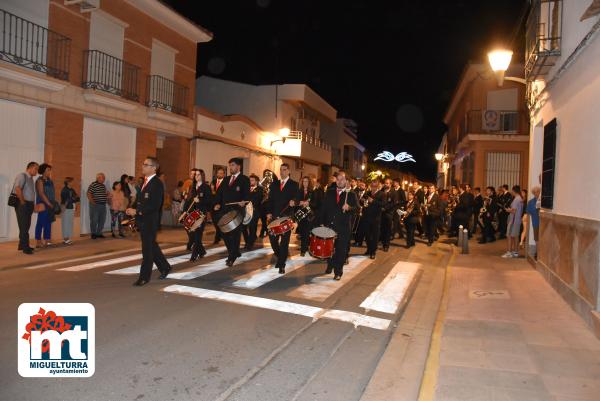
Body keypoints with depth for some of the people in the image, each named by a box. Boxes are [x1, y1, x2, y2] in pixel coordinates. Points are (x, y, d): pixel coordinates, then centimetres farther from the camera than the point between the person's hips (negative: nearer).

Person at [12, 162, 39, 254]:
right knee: (24, 226, -7)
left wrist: (31, 204, 10)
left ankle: (22, 245, 23)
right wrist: (22, 202, -18)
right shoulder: (22, 175, -10)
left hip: (28, 205, 9)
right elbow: (17, 189, -23)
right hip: (22, 205, -9)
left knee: (26, 226, 14)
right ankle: (25, 247, -4)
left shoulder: (30, 178, 18)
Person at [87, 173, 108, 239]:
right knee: (94, 220, -2)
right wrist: (92, 202, -18)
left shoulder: (103, 186, 16)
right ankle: (93, 234, 7)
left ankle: (99, 233, 19)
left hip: (103, 205, 8)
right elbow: (89, 194, -14)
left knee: (102, 220, 9)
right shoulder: (93, 185, -9)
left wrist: (107, 194, 7)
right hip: (95, 205, -8)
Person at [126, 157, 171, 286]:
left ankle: (144, 277, 10)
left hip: (150, 221, -9)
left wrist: (137, 211, -22)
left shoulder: (157, 184, -16)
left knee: (147, 249, 0)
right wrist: (134, 210, 1)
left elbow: (155, 205, -23)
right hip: (143, 220, 9)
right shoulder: (145, 181, 12)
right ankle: (165, 267, 32)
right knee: (151, 246, 17)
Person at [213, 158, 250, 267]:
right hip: (225, 210, 6)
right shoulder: (226, 179, 19)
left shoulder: (244, 179, 0)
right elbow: (219, 192, 13)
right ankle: (234, 252, 27)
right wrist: (217, 204, -3)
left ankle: (232, 258, 3)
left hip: (237, 210, -6)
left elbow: (247, 194, -11)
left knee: (235, 234, -3)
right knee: (224, 232, 9)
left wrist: (244, 201, -31)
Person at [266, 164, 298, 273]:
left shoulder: (294, 184, 4)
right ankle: (279, 256, 28)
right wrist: (268, 212, -1)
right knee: (272, 238, 2)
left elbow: (296, 198, -3)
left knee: (284, 241, -2)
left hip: (286, 216, -3)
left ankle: (281, 264, 7)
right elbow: (270, 199, 10)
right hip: (274, 215, 3)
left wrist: (293, 202, -26)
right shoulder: (274, 183, 14)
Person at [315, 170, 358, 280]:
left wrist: (349, 208, -31)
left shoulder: (351, 194, 0)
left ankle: (338, 272, 13)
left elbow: (357, 207, -10)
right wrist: (321, 222, 0)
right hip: (329, 225, 3)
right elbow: (323, 207, 7)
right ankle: (330, 266, 35)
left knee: (341, 250, 2)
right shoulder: (329, 192, 9)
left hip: (343, 228, -3)